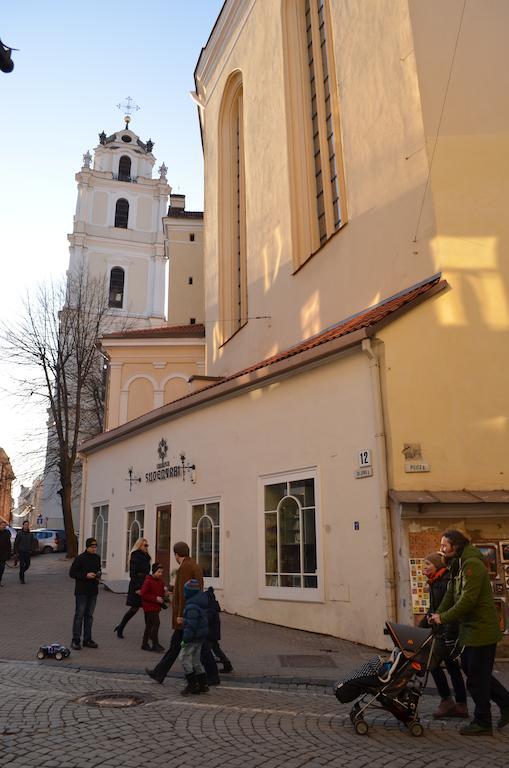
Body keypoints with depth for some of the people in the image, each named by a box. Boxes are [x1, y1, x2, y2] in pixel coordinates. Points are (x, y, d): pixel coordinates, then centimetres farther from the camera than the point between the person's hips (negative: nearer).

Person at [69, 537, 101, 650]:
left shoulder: (97, 558, 7)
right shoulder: (80, 558, -11)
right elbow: (72, 573, -10)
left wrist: (98, 575, 0)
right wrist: (85, 575, -19)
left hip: (93, 591, 6)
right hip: (82, 591, -6)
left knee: (89, 616, 12)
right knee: (79, 615, -2)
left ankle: (87, 640, 19)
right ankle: (75, 640, 7)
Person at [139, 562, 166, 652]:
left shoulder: (160, 581, 10)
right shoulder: (148, 581, -14)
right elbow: (143, 594, -18)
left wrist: (162, 599, 0)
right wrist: (155, 598, -22)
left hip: (156, 607, 8)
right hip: (149, 606, -8)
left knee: (149, 625, 13)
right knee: (156, 623, -15)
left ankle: (145, 644, 20)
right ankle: (155, 644, -8)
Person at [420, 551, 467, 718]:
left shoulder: (447, 581, -17)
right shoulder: (434, 583, 13)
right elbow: (433, 610, 21)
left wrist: (449, 637, -25)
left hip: (449, 632, -9)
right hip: (441, 631, 9)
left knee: (433, 662, -5)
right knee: (452, 666, 12)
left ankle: (446, 701, 6)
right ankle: (461, 706, 19)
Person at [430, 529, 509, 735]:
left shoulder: (472, 564, -20)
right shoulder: (457, 565, 12)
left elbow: (468, 599, -25)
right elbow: (451, 594, 12)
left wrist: (444, 618, -20)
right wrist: (437, 614, -2)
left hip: (481, 629, -10)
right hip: (470, 628, 10)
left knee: (477, 677, 0)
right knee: (471, 669, 17)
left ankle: (482, 722, 14)